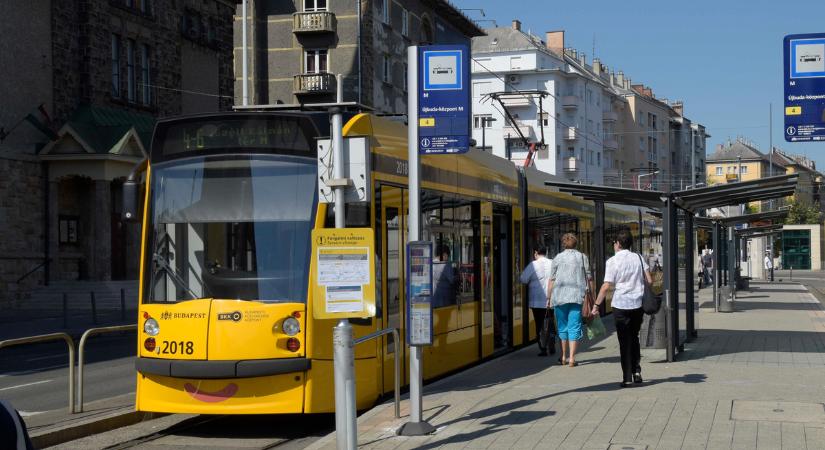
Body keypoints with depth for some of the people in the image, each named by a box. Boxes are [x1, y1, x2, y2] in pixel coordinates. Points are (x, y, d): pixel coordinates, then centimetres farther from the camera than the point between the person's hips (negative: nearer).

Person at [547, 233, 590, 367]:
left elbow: (552, 280, 4)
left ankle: (564, 357, 19)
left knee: (562, 326, 12)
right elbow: (588, 277, 6)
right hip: (577, 296, -1)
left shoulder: (558, 258, 5)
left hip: (560, 296, 1)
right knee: (574, 327, -1)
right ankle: (571, 358, -9)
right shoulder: (582, 257, 6)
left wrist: (549, 297, 10)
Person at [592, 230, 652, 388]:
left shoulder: (613, 261, -7)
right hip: (638, 304, 4)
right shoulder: (638, 258, 6)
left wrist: (596, 305, -5)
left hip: (621, 305, -4)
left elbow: (606, 286, -11)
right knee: (634, 338, 20)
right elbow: (649, 280, 3)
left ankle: (627, 377, 1)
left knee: (625, 341, 3)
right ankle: (636, 371, 11)